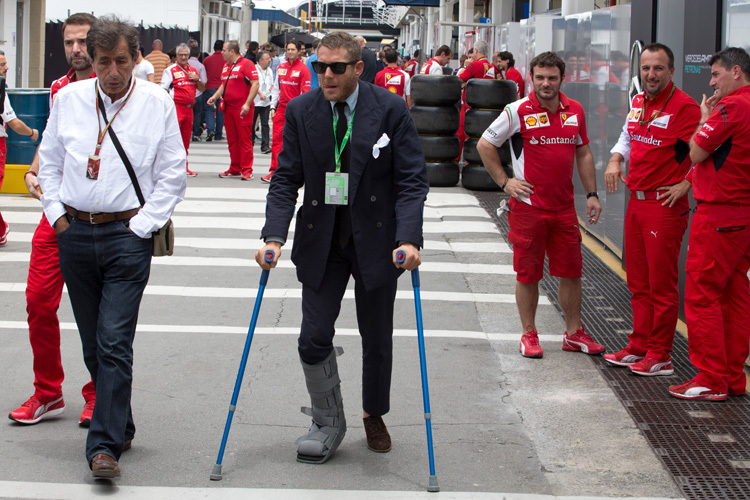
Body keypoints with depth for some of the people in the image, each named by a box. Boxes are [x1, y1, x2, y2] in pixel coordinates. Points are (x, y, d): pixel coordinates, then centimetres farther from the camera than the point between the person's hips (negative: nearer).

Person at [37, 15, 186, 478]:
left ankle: (105, 445, -11)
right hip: (74, 232, 4)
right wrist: (57, 213, 5)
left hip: (128, 235, -4)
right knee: (93, 344, 11)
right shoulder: (69, 98, 6)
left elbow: (173, 175, 1)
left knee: (115, 343, -11)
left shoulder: (158, 103, -2)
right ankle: (120, 427, 26)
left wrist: (142, 224, -6)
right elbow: (49, 162, 16)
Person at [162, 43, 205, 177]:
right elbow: (164, 90, -4)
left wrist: (197, 79, 2)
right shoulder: (170, 70, 0)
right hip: (176, 107, -6)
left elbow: (203, 88, 22)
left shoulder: (193, 70, 18)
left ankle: (184, 167, 17)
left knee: (186, 138, 10)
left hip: (189, 108, 6)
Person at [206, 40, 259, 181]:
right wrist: (215, 96, 10)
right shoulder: (226, 65, 17)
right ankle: (234, 169, 18)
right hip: (228, 107, 8)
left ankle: (247, 170, -3)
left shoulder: (246, 64, -9)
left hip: (242, 109, -8)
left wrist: (247, 103, -19)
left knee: (244, 139, -6)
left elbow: (255, 84, -14)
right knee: (232, 140, 10)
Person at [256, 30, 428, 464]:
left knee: (377, 338, 12)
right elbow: (286, 180, -2)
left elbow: (412, 180, -10)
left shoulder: (391, 110, -10)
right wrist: (275, 236, -16)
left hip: (376, 241, -1)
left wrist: (409, 239, -23)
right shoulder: (301, 111, -4)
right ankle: (329, 422, 18)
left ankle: (375, 416, 34)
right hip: (320, 241, 1)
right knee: (314, 338, -4)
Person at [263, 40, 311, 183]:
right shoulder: (281, 67, 12)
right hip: (281, 107, 5)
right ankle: (274, 170, -3)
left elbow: (305, 92, -7)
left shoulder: (303, 68, -5)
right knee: (277, 139, -2)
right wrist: (273, 107, 10)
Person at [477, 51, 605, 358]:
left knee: (571, 271, 7)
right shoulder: (519, 111, -7)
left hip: (564, 206, 4)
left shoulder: (575, 111, 6)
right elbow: (485, 145, 1)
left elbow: (583, 153, 16)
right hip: (528, 205, -4)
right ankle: (529, 334, 16)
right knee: (528, 274, 3)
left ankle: (574, 333, 19)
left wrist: (591, 194, 10)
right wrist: (504, 181, -3)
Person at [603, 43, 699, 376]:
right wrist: (615, 161, 9)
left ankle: (660, 357, 6)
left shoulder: (684, 107, -15)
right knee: (638, 283, 15)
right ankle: (639, 347, 25)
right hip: (636, 200, 8)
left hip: (665, 206, -8)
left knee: (662, 285, -2)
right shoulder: (637, 103, 11)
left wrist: (685, 184, -20)